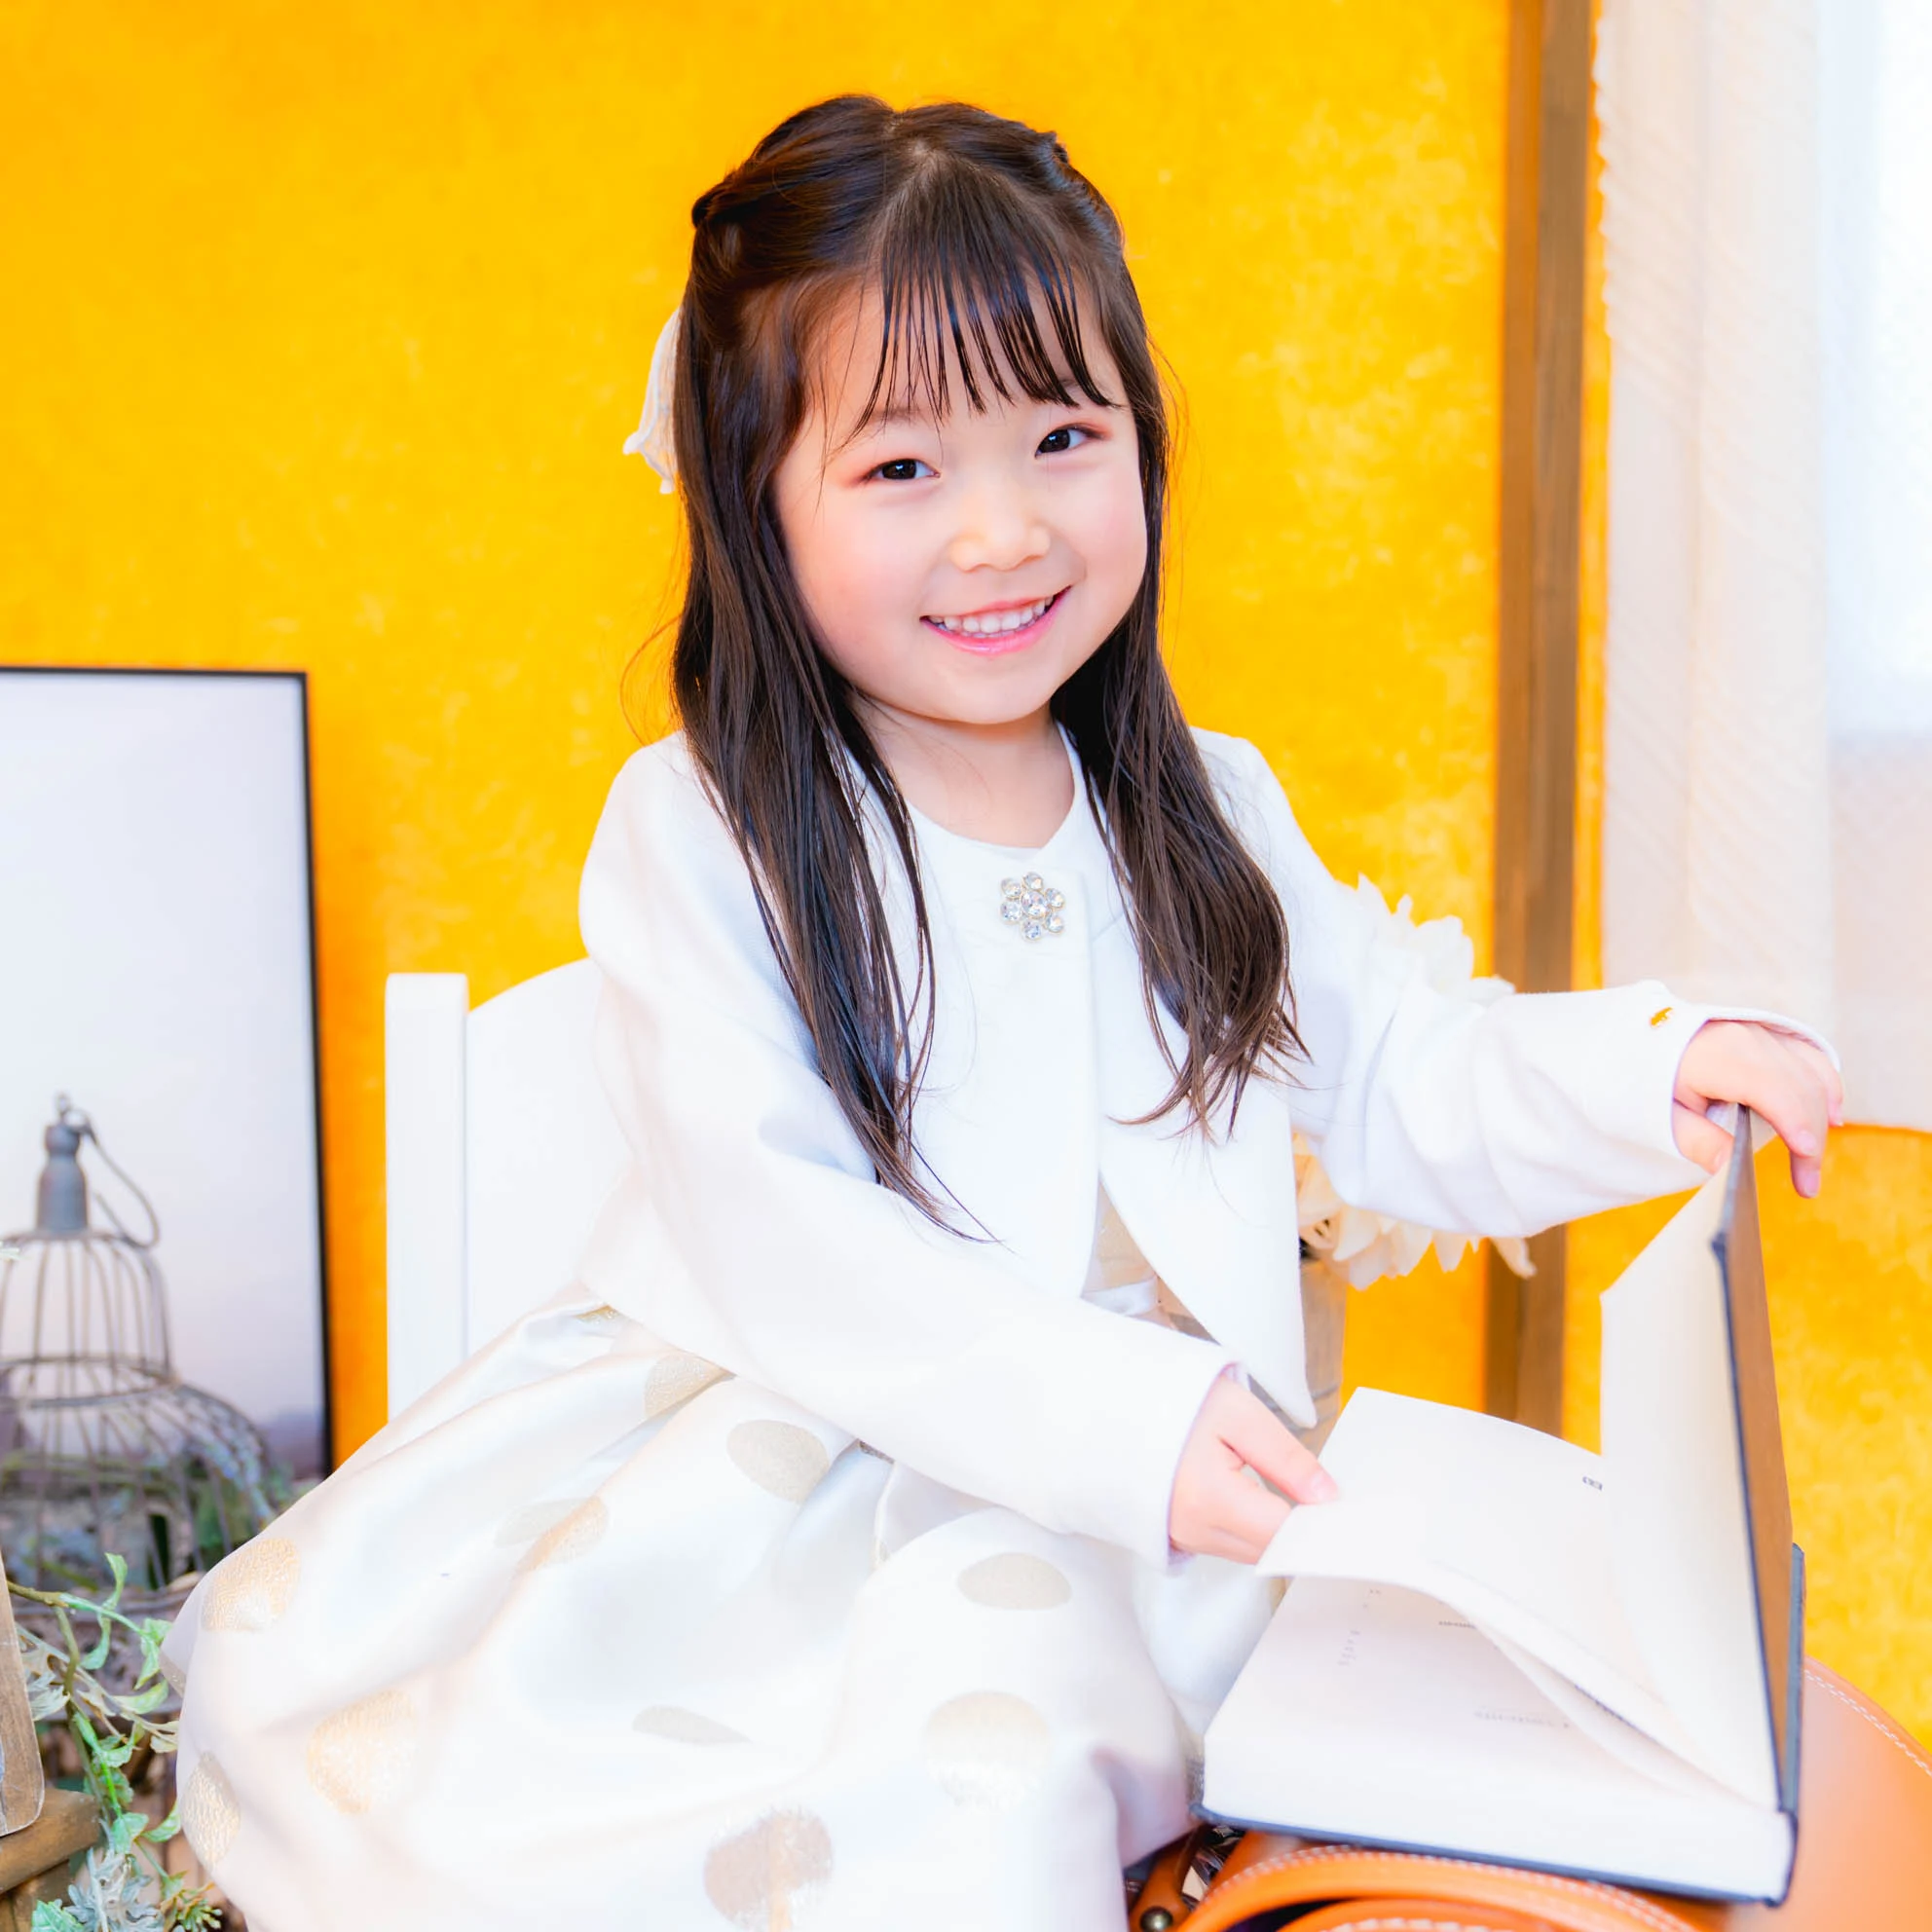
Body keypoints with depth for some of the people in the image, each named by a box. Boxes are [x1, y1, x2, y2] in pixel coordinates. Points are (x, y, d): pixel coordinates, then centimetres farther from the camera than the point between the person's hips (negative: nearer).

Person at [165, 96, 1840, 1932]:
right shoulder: (698, 838, -8)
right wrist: (1120, 1411, -26)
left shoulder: (1206, 814, 7)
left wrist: (1650, 1066, -8)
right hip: (752, 1423, -2)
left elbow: (1411, 1091, 11)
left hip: (1075, 1507, 3)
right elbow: (776, 1245, -17)